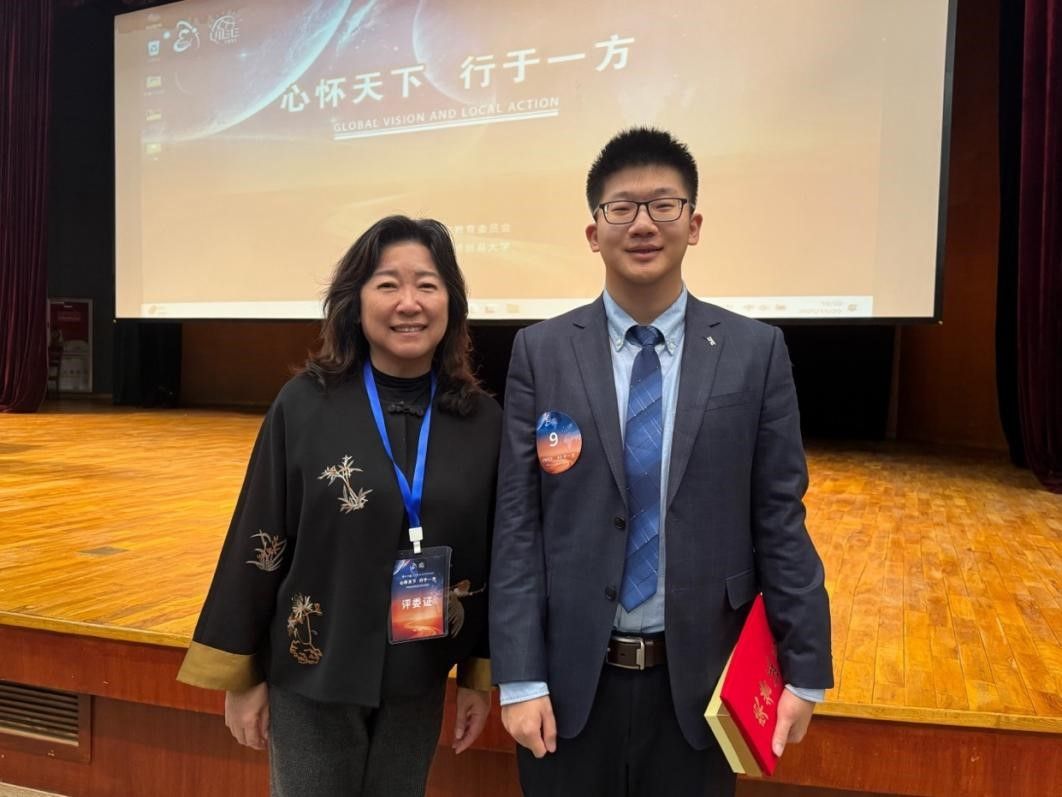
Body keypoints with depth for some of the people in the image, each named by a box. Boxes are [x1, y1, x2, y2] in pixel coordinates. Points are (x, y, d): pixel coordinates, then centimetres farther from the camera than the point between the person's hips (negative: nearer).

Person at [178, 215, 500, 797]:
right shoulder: (304, 405, -13)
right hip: (312, 674, -2)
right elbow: (257, 542, -7)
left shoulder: (482, 421, -6)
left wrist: (480, 674, 4)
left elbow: (492, 556, 0)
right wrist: (240, 674, -2)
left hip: (417, 681, 2)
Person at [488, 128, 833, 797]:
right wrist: (520, 677, -7)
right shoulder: (541, 352, -3)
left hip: (699, 677, 1)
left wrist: (805, 667, 0)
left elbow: (780, 519, -1)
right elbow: (516, 524, -5)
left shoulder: (756, 351, -3)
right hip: (571, 677, 0)